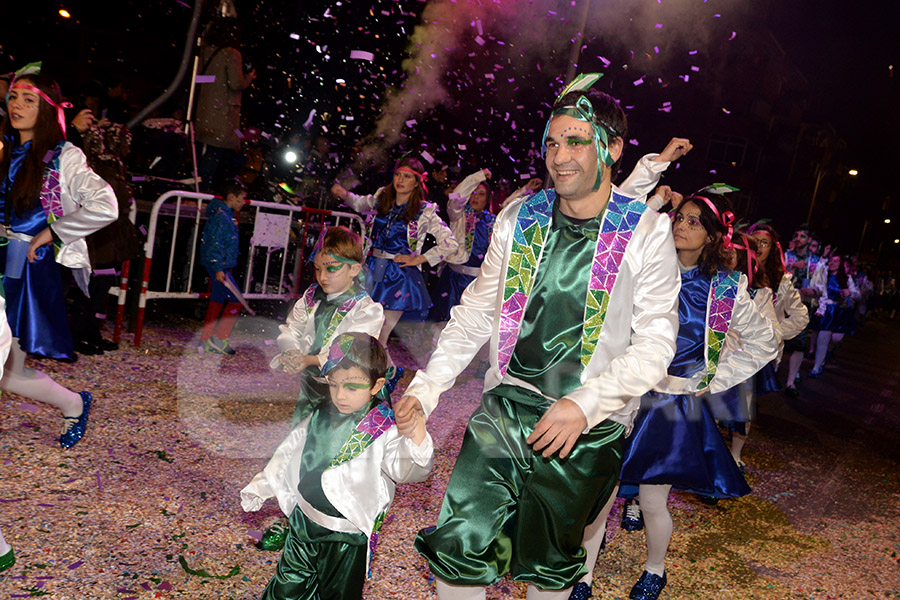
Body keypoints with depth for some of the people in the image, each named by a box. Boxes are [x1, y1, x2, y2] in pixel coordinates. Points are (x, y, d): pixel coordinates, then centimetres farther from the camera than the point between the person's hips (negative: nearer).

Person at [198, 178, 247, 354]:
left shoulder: (225, 214, 16)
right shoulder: (221, 216, -16)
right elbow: (214, 244, -21)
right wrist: (219, 269, -24)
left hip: (219, 267, 11)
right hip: (220, 267, -11)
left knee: (217, 302, 13)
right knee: (236, 300, -6)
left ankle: (206, 342, 19)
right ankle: (219, 339, 0)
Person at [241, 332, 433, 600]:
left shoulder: (385, 432, -23)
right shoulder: (320, 415, -6)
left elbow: (406, 469, -38)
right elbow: (290, 452, 9)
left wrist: (417, 440, -58)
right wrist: (260, 487, 16)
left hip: (346, 537, -5)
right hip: (303, 522, 5)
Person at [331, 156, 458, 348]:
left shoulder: (424, 212, -6)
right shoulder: (382, 199, 7)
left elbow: (451, 244, -6)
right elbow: (360, 204, 28)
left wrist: (419, 259, -7)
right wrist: (344, 194, 9)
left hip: (400, 276, -4)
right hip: (373, 270, 4)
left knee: (380, 338, -4)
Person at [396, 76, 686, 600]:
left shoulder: (646, 232, -6)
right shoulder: (520, 219, 3)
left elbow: (656, 342, -9)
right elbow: (478, 311, 10)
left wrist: (584, 405, -20)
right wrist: (427, 387, 2)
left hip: (588, 426, -2)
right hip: (505, 405, 3)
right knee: (460, 546, -3)